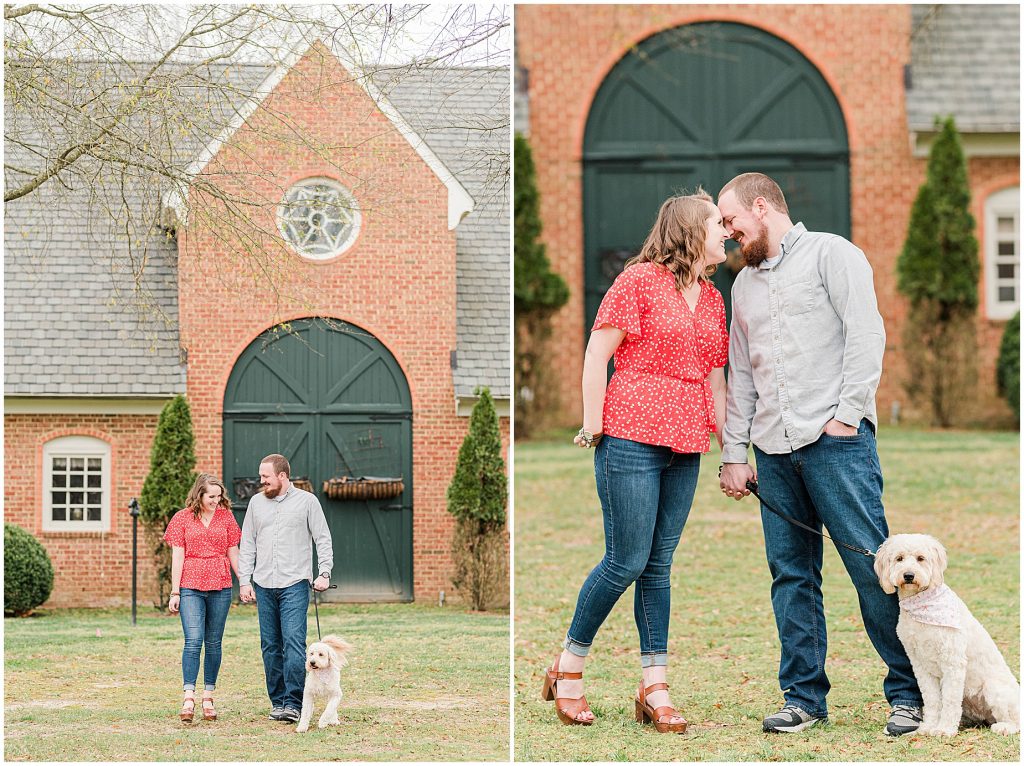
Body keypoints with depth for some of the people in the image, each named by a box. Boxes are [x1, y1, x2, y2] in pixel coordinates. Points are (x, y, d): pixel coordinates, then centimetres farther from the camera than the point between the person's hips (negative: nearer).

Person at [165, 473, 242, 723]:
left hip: (220, 587, 3)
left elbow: (233, 553, 14)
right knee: (193, 640, -14)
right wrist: (175, 592, -3)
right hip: (190, 587, -3)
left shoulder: (226, 517, 9)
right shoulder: (182, 518, 2)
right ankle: (188, 697, -16)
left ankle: (208, 697, 13)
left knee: (213, 643, 6)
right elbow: (177, 557, 1)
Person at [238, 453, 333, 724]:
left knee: (294, 642, -13)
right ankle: (277, 700, 13)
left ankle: (293, 703, -14)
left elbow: (323, 539, 3)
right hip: (263, 586, 4)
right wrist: (244, 581, 6)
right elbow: (247, 545, 14)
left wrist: (324, 573, -8)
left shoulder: (307, 501, 3)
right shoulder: (256, 502, 12)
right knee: (271, 646, 5)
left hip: (295, 584, -4)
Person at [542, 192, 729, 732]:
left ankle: (654, 688, 8)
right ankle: (568, 666, 11)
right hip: (631, 440, -7)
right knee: (627, 561, -6)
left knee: (659, 565, 7)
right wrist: (593, 426, -9)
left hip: (684, 448, 7)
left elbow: (715, 379, 21)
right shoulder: (641, 280, -5)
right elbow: (597, 353, -6)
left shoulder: (713, 300, 16)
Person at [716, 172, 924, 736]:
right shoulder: (744, 284, 23)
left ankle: (908, 693, -2)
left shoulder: (829, 254, 3)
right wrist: (734, 452, 15)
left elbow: (866, 334, -6)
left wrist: (847, 415, -12)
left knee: (872, 565, -8)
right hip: (772, 449, 6)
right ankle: (804, 698, 9)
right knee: (791, 574, 4)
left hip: (834, 438, -6)